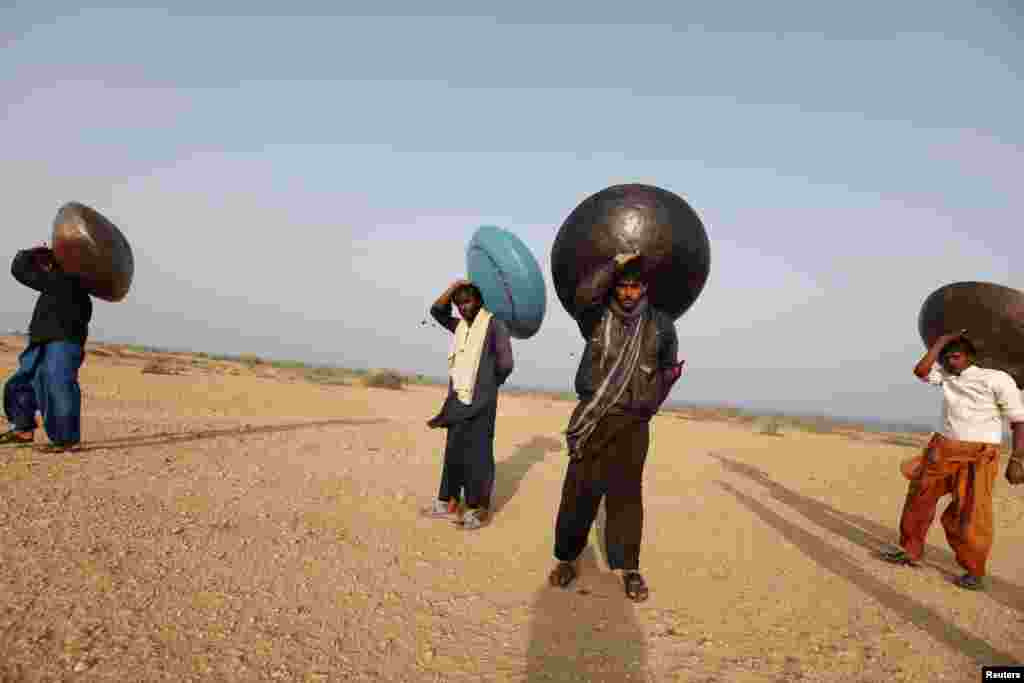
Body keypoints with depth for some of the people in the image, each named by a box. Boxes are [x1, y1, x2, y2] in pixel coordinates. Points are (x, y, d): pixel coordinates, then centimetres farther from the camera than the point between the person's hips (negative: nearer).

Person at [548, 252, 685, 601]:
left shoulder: (660, 324, 6)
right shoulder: (597, 316, 2)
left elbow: (668, 368, 18)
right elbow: (585, 293, -22)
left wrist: (649, 404, 6)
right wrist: (616, 263, -15)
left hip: (631, 423, 0)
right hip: (592, 419, 0)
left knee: (626, 494, 2)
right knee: (579, 490, 3)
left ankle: (629, 567, 16)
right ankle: (566, 558, 18)